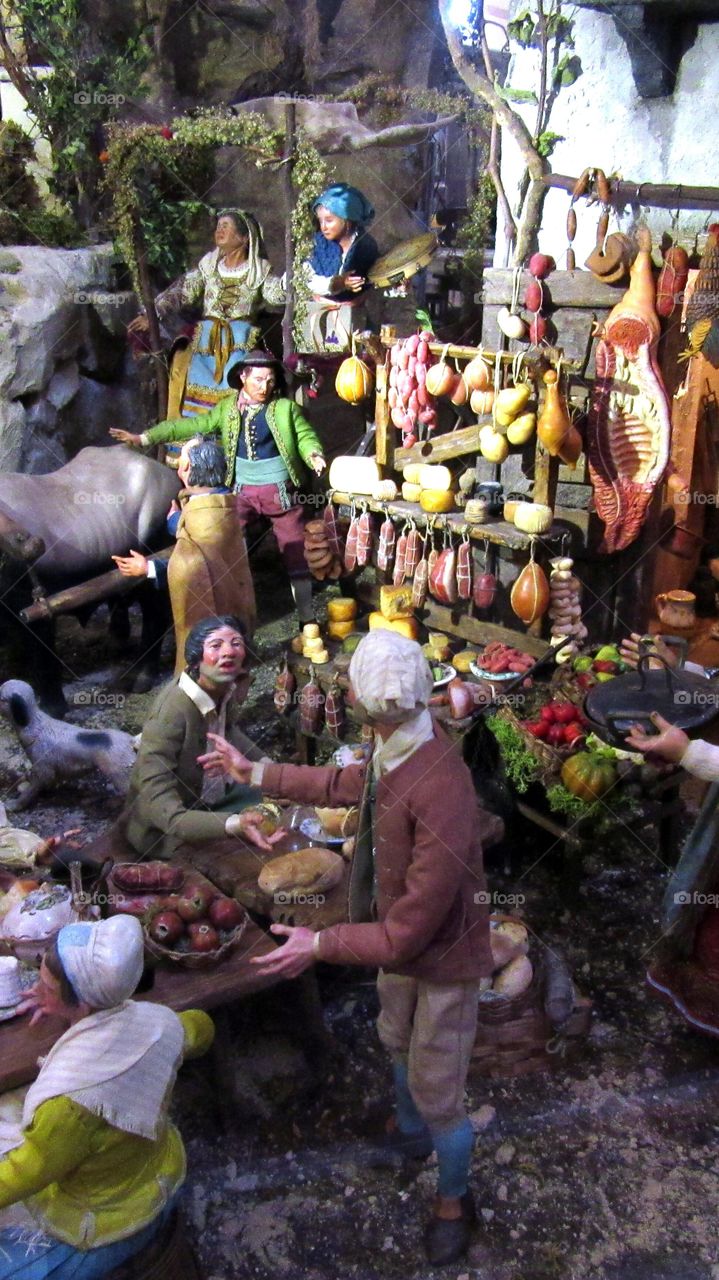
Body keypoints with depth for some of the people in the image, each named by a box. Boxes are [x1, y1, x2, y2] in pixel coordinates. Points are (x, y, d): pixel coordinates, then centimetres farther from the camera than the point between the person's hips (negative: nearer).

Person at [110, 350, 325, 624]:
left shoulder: (286, 408, -2)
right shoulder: (227, 408, 6)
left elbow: (305, 437, -3)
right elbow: (193, 425, 5)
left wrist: (314, 456, -27)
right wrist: (144, 438, 0)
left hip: (280, 491, -2)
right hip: (241, 491, 2)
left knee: (296, 553, 2)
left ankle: (307, 620, 13)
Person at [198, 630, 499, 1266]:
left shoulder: (440, 797, -42)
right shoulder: (396, 748, -16)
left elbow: (408, 932, -33)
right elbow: (346, 784, 9)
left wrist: (321, 945, -20)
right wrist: (254, 772, 14)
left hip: (444, 958, -8)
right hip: (400, 941, 8)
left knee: (436, 1094, 12)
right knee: (398, 1043, 32)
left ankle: (454, 1200, 42)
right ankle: (411, 1132, 62)